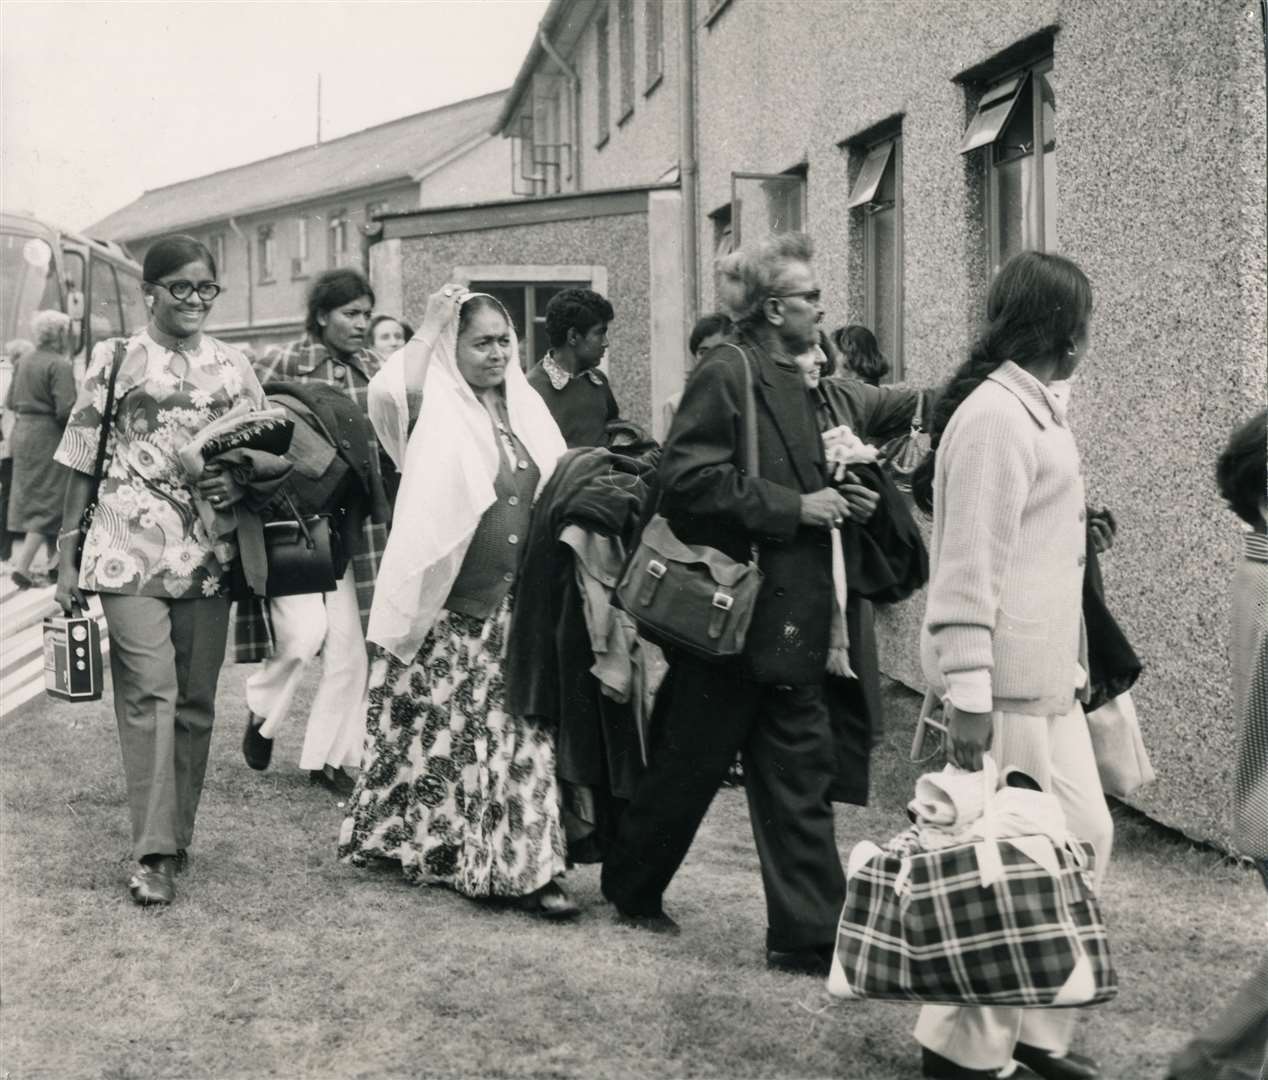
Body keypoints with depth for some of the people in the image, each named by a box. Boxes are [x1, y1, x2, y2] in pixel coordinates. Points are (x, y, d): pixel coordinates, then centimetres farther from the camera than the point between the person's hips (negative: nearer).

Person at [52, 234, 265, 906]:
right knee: (149, 693, -12)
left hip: (207, 557, 4)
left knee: (195, 702, 7)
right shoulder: (115, 360, 2)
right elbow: (82, 462, 4)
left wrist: (241, 484, -6)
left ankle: (177, 837, 19)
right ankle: (153, 854, -8)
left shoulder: (233, 367, 11)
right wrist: (67, 557, 1)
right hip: (130, 552, -4)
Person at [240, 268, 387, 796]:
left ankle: (330, 755, 18)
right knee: (306, 630, -15)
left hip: (351, 524, 5)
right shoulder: (282, 364, -5)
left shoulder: (374, 368, 8)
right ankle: (261, 709, 16)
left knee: (348, 644, 4)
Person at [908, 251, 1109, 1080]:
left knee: (1085, 835, 13)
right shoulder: (995, 415, -15)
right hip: (1006, 682, -10)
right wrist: (969, 693, -23)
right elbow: (968, 562, -20)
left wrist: (1073, 662, 16)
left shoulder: (1036, 408, 15)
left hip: (1048, 676, 10)